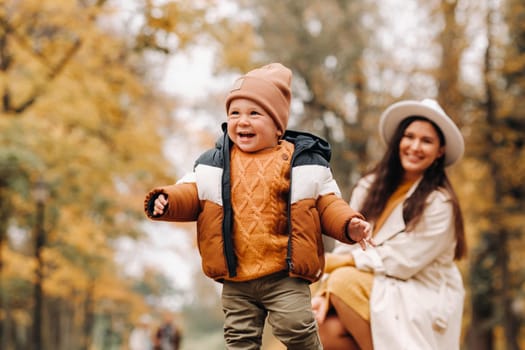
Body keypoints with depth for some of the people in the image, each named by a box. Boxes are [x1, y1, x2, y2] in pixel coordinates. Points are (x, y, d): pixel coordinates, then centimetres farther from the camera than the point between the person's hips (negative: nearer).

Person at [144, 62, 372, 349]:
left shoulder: (304, 161, 0)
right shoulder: (214, 164, 6)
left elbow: (326, 205, 2)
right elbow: (192, 194, 6)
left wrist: (349, 224, -15)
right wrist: (168, 201, -15)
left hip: (285, 275, -3)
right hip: (235, 279, 3)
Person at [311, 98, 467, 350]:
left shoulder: (439, 203, -11)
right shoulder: (370, 187, 5)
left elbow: (401, 262, -17)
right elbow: (346, 244, 0)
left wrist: (335, 262, -15)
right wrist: (324, 289, -17)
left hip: (423, 305, -4)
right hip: (378, 293, 4)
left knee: (345, 281, -28)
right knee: (326, 328, -25)